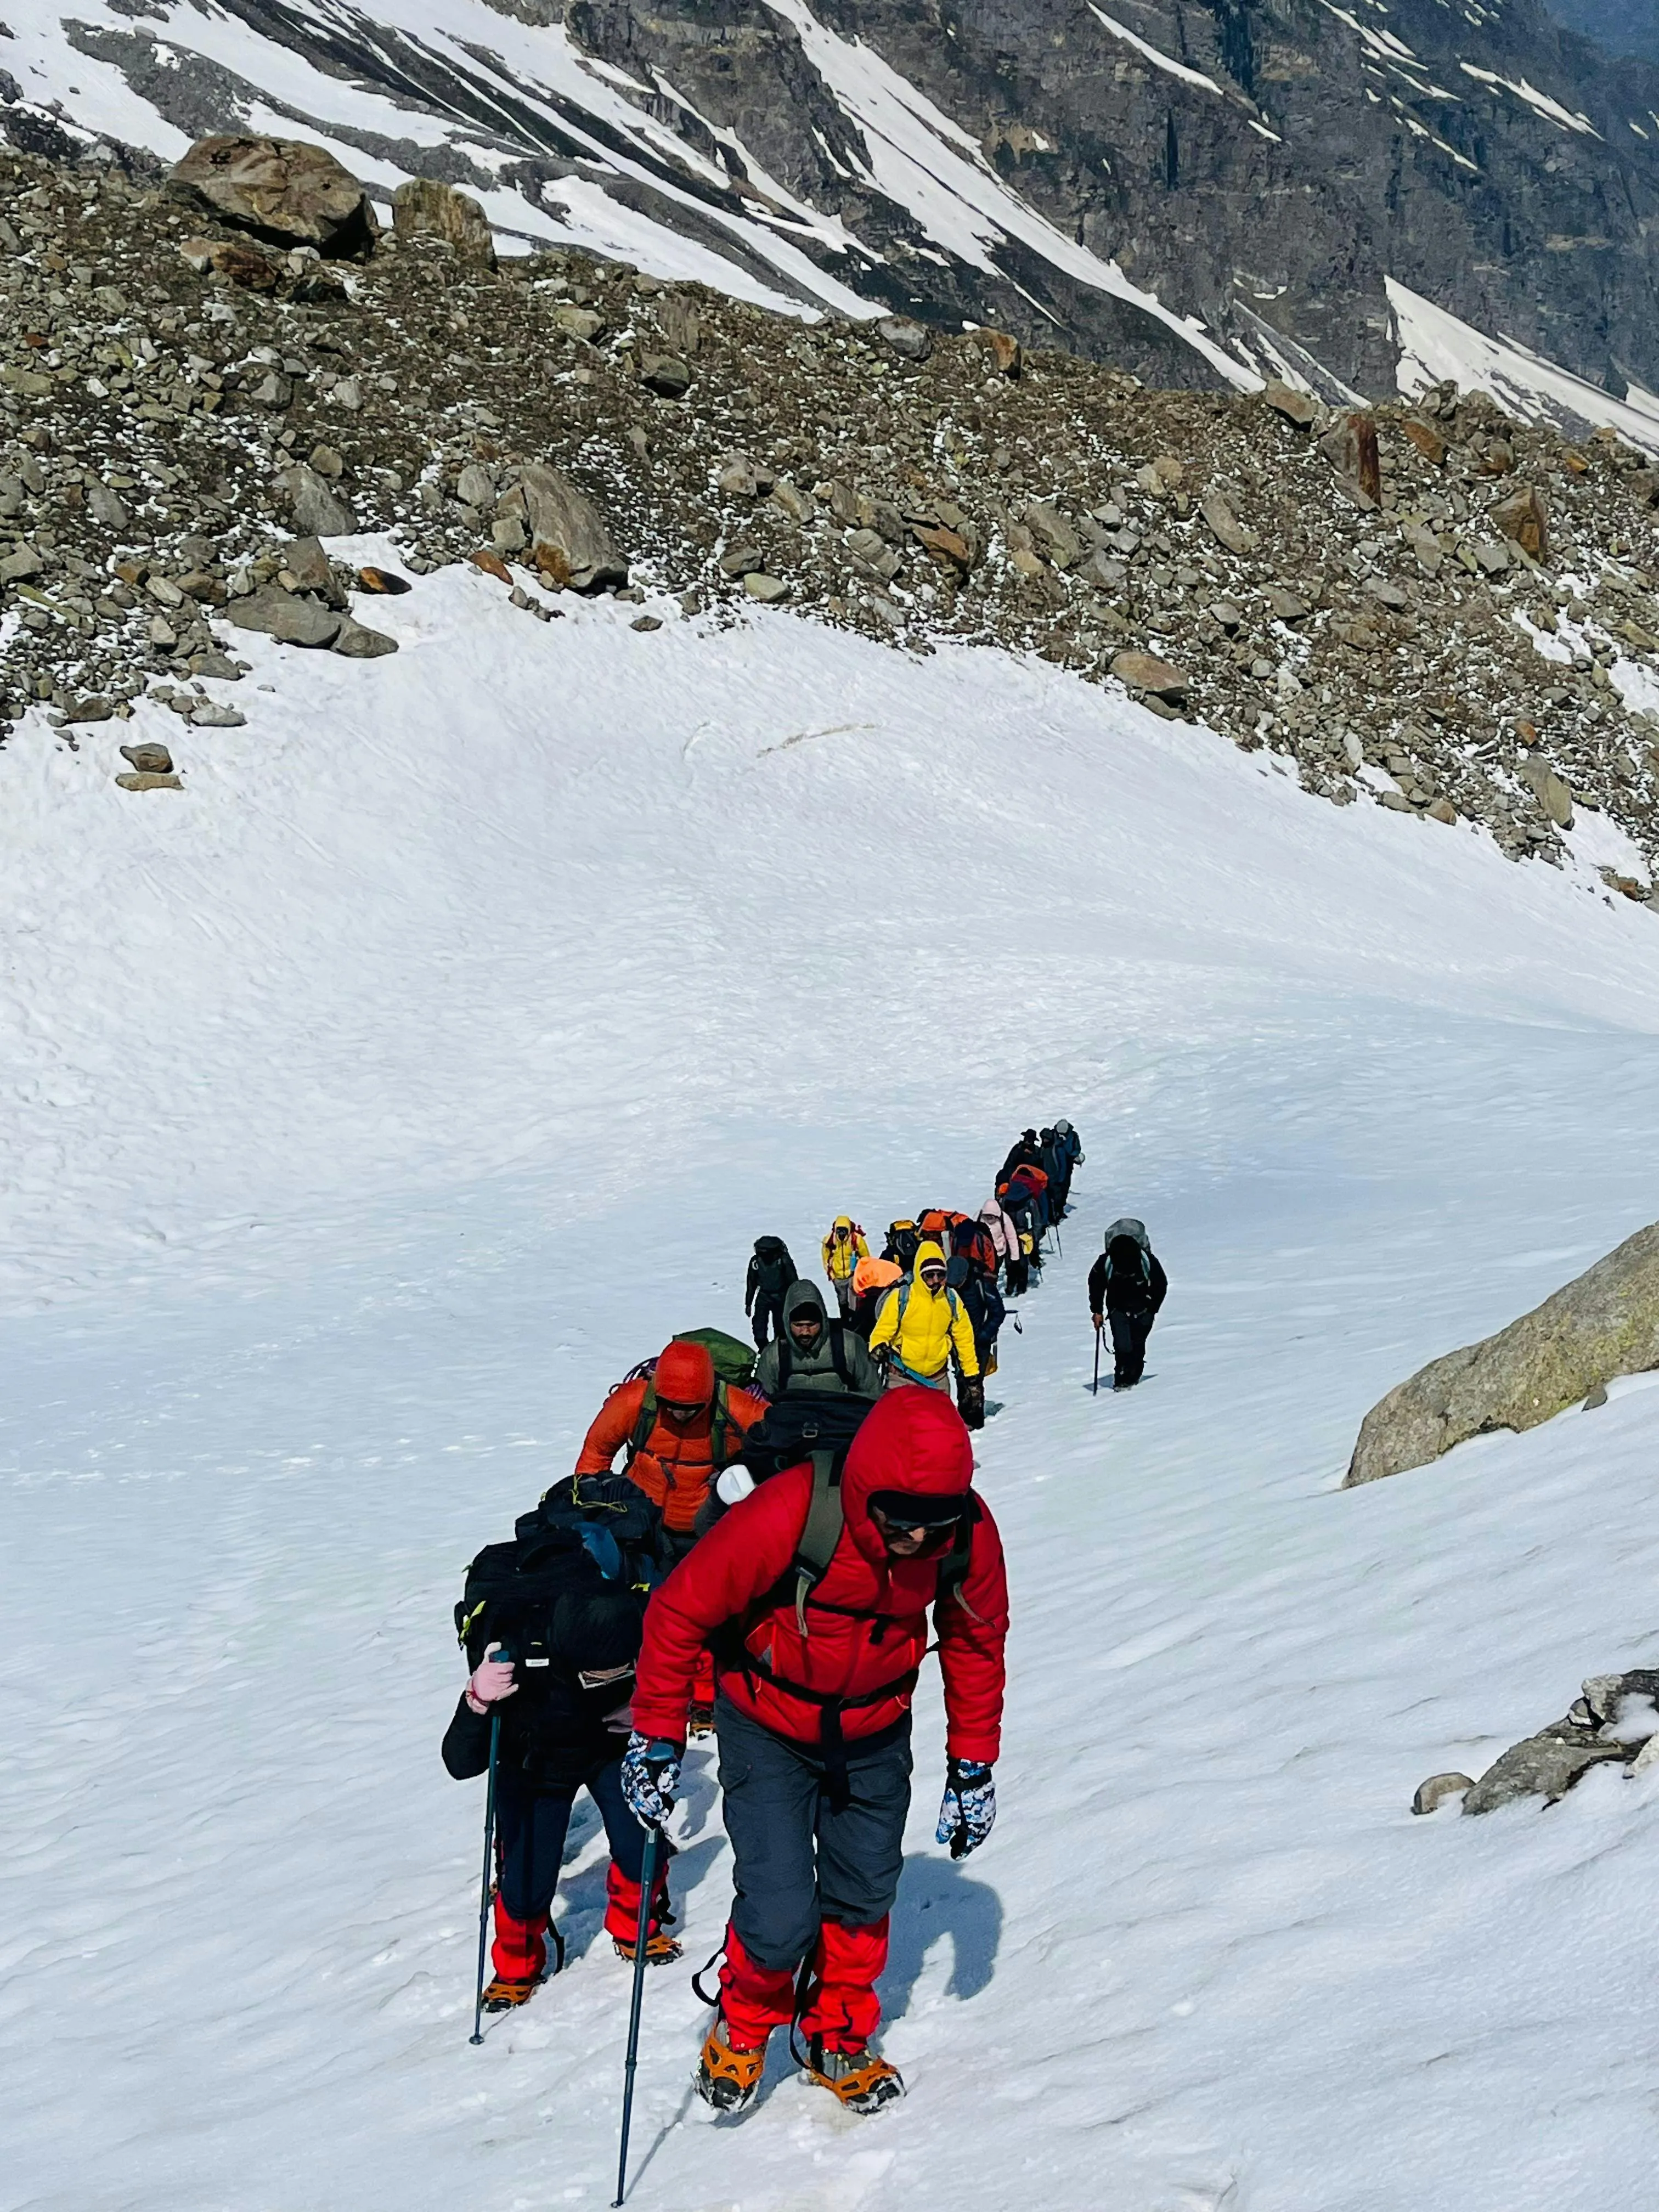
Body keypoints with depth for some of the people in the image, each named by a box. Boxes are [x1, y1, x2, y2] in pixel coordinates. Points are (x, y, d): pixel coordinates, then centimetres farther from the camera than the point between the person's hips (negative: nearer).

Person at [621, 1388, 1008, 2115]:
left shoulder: (969, 1535, -23)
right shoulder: (785, 1518, -36)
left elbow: (976, 1643, -2)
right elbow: (679, 1611, -22)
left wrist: (973, 1766, 2)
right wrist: (655, 1737, -16)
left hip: (874, 1736, 4)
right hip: (768, 1730, -3)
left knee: (863, 1898, 13)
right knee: (781, 1917, -10)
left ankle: (838, 2041, 40)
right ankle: (742, 2026, 22)